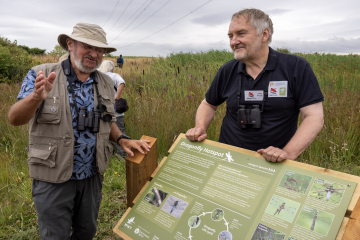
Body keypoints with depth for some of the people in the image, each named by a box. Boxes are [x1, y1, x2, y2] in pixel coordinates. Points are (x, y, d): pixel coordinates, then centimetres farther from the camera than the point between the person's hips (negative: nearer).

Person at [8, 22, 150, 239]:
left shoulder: (106, 83, 1)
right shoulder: (41, 75, -10)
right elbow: (15, 119, -18)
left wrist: (122, 139, -8)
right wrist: (36, 97, -39)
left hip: (92, 176, 4)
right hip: (53, 178, -3)